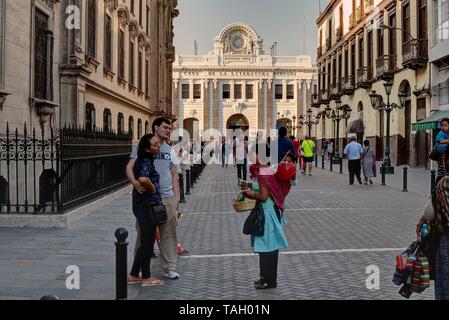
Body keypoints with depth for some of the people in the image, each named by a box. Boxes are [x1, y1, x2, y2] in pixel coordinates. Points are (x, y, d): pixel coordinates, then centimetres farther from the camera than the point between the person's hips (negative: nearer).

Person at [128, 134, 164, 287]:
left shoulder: (146, 160, 11)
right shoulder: (146, 162, -17)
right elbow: (143, 179, -38)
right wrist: (153, 189, -19)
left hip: (142, 205, 9)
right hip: (148, 205, -9)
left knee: (145, 242, 17)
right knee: (148, 242, 3)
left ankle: (134, 275, 26)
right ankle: (146, 278, 16)